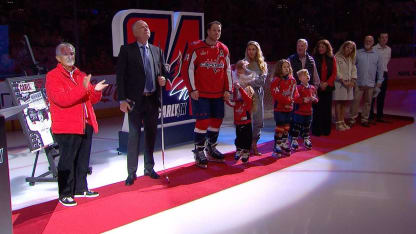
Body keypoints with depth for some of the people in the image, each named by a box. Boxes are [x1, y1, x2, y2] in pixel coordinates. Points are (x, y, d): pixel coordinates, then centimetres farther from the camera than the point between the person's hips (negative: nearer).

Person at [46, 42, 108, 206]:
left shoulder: (81, 75, 18)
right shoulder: (53, 76, -4)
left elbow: (92, 99, 18)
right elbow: (61, 99, -19)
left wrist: (96, 90, -4)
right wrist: (82, 89, -27)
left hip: (86, 125, 7)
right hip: (67, 127, -7)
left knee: (83, 159, 13)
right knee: (67, 161, -2)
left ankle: (80, 188, 26)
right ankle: (65, 194, 8)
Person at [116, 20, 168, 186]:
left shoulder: (157, 50, 12)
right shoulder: (126, 50, -1)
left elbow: (163, 71, 21)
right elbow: (120, 75, -5)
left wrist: (163, 79, -3)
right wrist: (122, 99, -12)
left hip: (153, 99, 5)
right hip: (135, 100, -4)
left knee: (151, 134, 11)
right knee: (134, 136, -1)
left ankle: (149, 168, 25)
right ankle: (131, 172, 9)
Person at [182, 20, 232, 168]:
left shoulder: (224, 50, 10)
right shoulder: (196, 48, -6)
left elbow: (227, 71, 15)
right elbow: (187, 69, -7)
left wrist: (228, 90, 8)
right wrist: (192, 89, -12)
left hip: (218, 95, 6)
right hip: (200, 94, -5)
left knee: (216, 121, 10)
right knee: (203, 122, -9)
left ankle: (211, 150, 28)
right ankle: (199, 152, 8)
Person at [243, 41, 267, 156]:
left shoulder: (262, 64, 13)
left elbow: (262, 79, -1)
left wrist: (249, 82, -13)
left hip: (258, 94, 3)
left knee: (258, 120, 2)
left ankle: (254, 144, 13)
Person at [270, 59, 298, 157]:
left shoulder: (292, 80, 9)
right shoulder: (276, 80, -10)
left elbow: (295, 92, 14)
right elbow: (275, 93, -18)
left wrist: (293, 99, -7)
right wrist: (287, 100, -20)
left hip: (289, 108, 6)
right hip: (279, 108, -6)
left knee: (286, 128, 14)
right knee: (279, 128, -6)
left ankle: (285, 147, 25)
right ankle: (277, 148, 1)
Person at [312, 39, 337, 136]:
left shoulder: (331, 59, 7)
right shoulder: (314, 58, -1)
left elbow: (334, 73, 4)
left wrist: (326, 83, -8)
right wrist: (319, 83, -10)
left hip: (328, 87, 3)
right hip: (317, 87, -2)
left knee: (327, 109, 6)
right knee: (317, 109, -2)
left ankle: (326, 130, 15)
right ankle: (316, 130, 6)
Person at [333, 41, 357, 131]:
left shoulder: (351, 59, 17)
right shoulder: (337, 58, -5)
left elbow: (354, 70, 12)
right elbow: (336, 72, -11)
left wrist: (353, 81, -3)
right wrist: (343, 81, -14)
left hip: (349, 84, 6)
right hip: (339, 83, -6)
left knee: (345, 103, 7)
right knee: (338, 103, -4)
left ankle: (342, 121, 14)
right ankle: (338, 123, -1)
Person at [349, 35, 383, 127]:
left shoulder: (376, 55, 10)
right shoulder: (357, 53, 3)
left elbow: (380, 69, 12)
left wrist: (379, 81, 7)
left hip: (370, 84, 2)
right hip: (358, 83, -2)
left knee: (367, 102, 8)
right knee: (356, 101, -5)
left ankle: (364, 120, 17)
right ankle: (353, 119, 3)